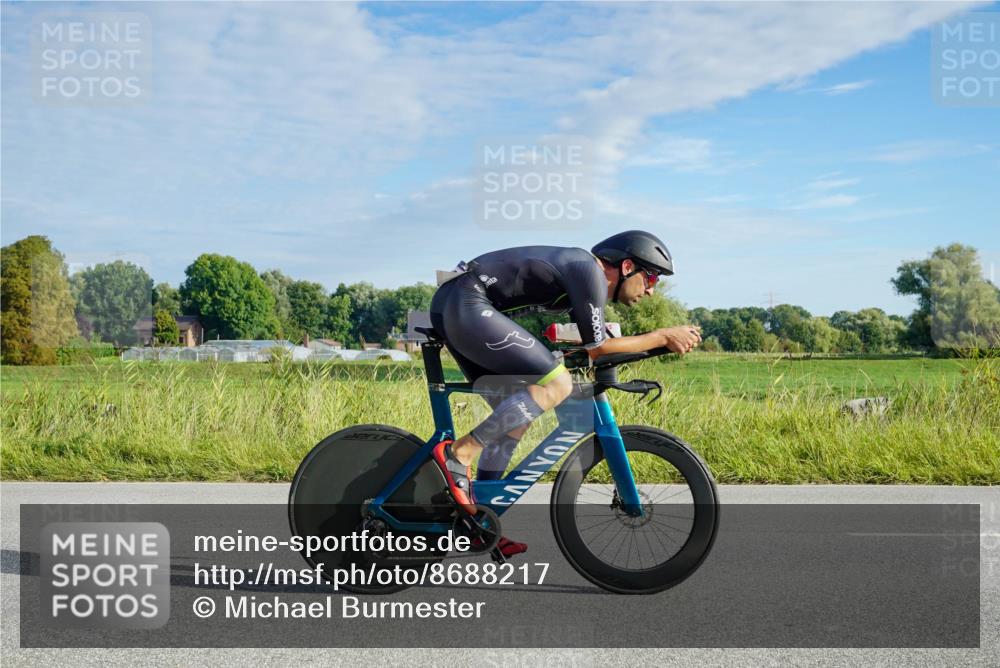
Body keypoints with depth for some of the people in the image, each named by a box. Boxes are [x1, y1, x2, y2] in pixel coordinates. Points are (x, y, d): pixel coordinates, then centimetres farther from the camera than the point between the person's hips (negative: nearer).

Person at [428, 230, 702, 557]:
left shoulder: (580, 268, 20)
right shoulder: (589, 269, -9)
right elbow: (596, 348, -8)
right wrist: (664, 336, -1)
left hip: (450, 306, 11)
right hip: (467, 305, -11)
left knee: (515, 414, 14)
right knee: (556, 384, -18)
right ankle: (458, 454, -14)